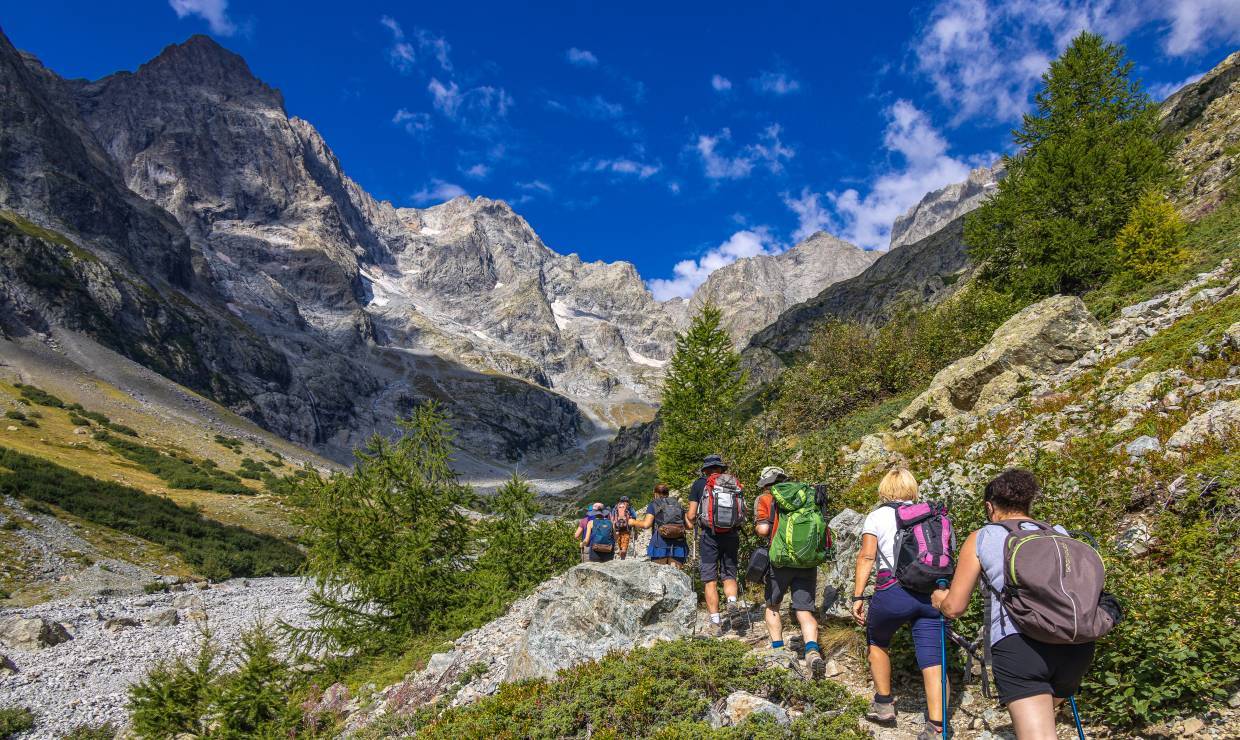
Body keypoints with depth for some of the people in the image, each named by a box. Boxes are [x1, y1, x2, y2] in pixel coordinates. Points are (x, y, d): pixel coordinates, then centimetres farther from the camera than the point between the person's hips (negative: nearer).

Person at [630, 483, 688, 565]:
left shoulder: (654, 505, 6)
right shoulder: (677, 504, 16)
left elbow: (646, 524, -5)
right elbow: (689, 525, 10)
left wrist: (634, 522, 12)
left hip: (660, 545, -3)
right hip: (678, 546, 3)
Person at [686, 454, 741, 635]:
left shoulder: (699, 484, 3)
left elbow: (691, 515, -1)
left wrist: (690, 522, 22)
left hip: (710, 536, -2)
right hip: (731, 535, 2)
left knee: (710, 580, 5)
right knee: (729, 575, 16)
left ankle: (716, 622, 3)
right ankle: (732, 602, -11)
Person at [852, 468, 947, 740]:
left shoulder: (877, 516, 6)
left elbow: (866, 557, -4)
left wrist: (858, 596, -3)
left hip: (893, 591, -2)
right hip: (932, 592, 3)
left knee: (877, 641, 23)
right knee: (931, 656, 2)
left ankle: (884, 704, 27)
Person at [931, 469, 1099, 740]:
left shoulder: (981, 539, 13)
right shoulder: (1060, 535, 22)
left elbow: (954, 608, 12)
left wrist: (940, 599, 34)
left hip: (1019, 643, -5)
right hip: (1077, 643, 5)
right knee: (1043, 714, 28)